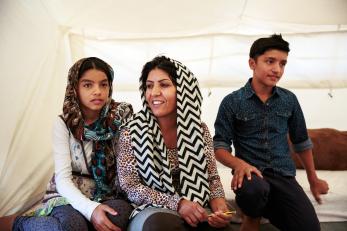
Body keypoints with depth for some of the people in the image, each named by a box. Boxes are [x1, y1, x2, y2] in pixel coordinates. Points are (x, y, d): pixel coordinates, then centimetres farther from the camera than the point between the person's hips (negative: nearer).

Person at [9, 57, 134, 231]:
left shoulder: (121, 115, -7)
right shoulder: (64, 123, -5)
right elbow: (63, 177, -12)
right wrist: (90, 208, -29)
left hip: (110, 195, 1)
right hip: (70, 195, -1)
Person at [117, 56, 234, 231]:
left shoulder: (199, 130, 2)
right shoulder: (132, 131, -7)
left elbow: (212, 177, 8)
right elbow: (130, 186, -10)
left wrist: (218, 201, -15)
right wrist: (177, 203, -21)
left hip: (196, 214, 3)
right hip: (150, 212, -2)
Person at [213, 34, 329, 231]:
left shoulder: (289, 100, 6)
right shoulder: (232, 102, -4)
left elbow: (302, 141, 17)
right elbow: (220, 146, -6)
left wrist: (314, 179, 24)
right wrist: (239, 164, -27)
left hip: (283, 175, 3)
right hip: (251, 171, -2)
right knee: (254, 189, -36)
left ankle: (265, 205, 11)